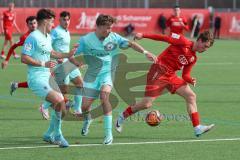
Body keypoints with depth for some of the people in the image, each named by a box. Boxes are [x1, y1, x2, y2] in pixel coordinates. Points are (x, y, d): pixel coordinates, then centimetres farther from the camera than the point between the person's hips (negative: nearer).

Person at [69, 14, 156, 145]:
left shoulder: (114, 37, -3)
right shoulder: (86, 40, -8)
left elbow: (130, 44, 3)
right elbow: (71, 56, -4)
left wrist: (145, 52, -8)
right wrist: (78, 64, -23)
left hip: (107, 73, 0)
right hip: (92, 75, 0)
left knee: (104, 95, -30)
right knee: (84, 106, -2)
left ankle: (108, 133, -23)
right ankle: (87, 120, 40)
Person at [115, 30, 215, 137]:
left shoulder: (193, 58, 12)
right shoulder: (183, 42, -10)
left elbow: (185, 75, 14)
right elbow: (164, 38, -10)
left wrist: (191, 80, -9)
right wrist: (143, 36, -15)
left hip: (171, 76, 8)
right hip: (158, 72, -8)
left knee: (191, 96, -4)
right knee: (147, 104, -9)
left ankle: (197, 128, -5)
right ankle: (122, 117, 15)